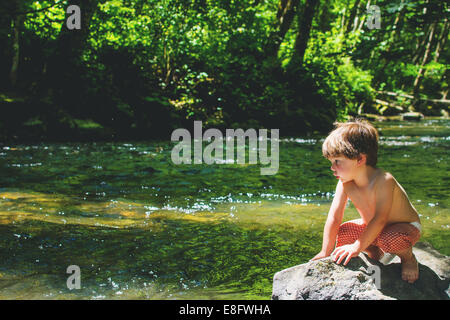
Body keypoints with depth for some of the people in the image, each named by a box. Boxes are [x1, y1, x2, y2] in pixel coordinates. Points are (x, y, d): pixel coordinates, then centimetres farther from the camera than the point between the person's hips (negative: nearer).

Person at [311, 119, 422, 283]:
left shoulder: (384, 181, -34)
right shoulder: (345, 183, -16)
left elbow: (380, 219, -39)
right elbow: (334, 217, -15)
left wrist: (357, 247, -40)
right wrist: (325, 252, -16)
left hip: (406, 227, -6)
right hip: (372, 227, 6)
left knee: (389, 240, -37)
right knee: (341, 233, -10)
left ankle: (408, 257, -2)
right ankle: (375, 253, 15)